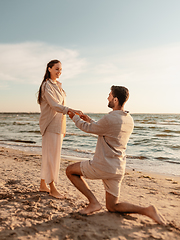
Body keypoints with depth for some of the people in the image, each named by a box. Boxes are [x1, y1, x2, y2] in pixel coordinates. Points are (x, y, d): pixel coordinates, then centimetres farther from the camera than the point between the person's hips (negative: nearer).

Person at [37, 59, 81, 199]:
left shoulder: (58, 85, 18)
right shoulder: (47, 85, -9)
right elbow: (54, 104, -23)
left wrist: (63, 128, 19)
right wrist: (69, 110, -39)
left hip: (58, 124, 9)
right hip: (51, 125, -9)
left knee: (49, 155, 12)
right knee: (52, 155, -5)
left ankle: (43, 185, 22)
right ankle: (52, 187, 5)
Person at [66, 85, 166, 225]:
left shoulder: (110, 119, -21)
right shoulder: (129, 120, 6)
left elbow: (88, 129, -4)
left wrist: (74, 117, 14)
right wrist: (90, 120, 26)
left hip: (103, 166, -8)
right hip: (119, 170, 8)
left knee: (70, 171, 11)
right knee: (112, 207, 19)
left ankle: (93, 202, 3)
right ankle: (147, 210, 1)